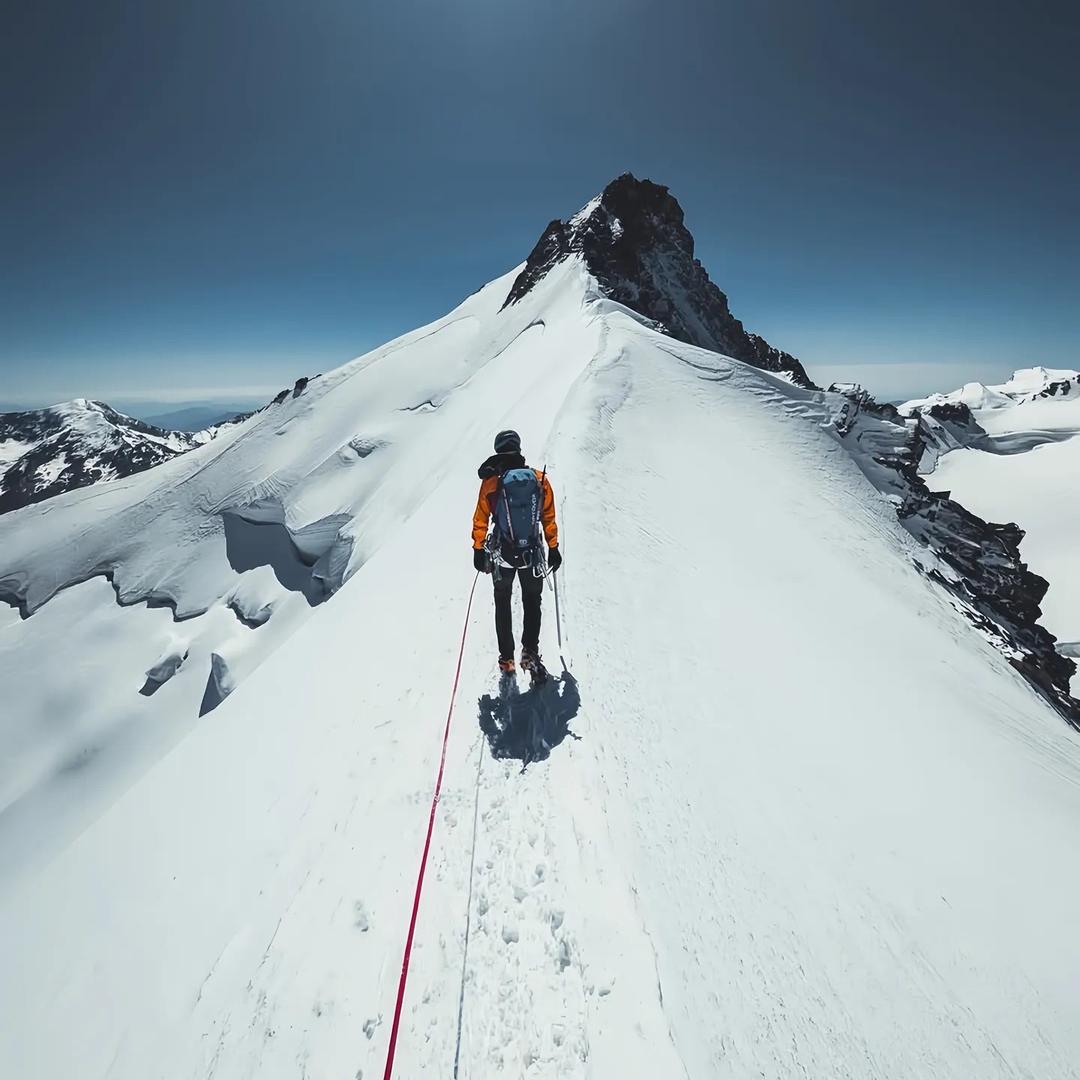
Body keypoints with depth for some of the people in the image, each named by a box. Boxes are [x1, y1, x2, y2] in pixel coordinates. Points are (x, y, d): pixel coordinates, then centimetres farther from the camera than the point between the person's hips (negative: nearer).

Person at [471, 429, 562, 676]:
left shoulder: (490, 481, -7)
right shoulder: (540, 479, -3)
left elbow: (480, 520, -3)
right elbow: (549, 518, 2)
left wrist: (478, 550, 8)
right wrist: (553, 548, 12)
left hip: (502, 554, 0)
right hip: (532, 554, 1)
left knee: (503, 604, 18)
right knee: (532, 602, 19)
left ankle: (506, 658, 21)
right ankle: (530, 653, 12)